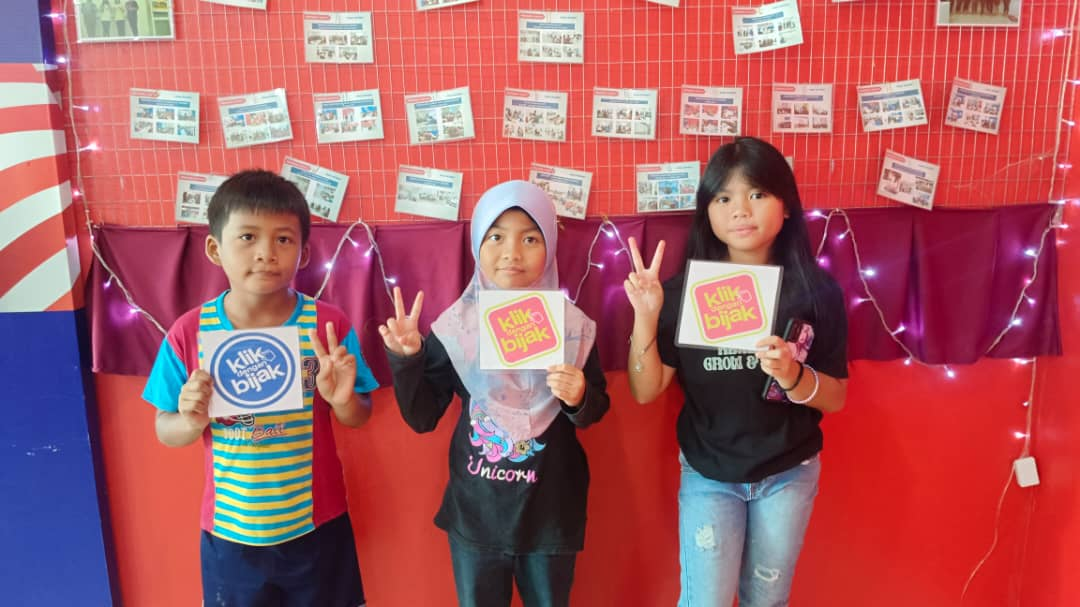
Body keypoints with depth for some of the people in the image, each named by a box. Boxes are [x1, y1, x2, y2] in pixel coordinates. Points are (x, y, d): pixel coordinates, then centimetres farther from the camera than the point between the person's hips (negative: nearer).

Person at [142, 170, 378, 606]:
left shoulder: (327, 326, -13)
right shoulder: (189, 333, -11)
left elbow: (358, 419, -4)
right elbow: (166, 430, -1)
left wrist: (343, 399, -25)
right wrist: (191, 423, -23)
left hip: (317, 526, 0)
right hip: (229, 531, 1)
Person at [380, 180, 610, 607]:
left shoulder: (571, 324, -9)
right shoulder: (454, 326, -8)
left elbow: (597, 409, 1)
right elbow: (421, 417, -3)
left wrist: (580, 398, -20)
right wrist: (405, 359, -17)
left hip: (550, 513, 0)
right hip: (475, 513, 1)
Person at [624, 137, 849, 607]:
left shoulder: (816, 291, -12)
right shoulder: (684, 290, -12)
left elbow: (836, 397, -6)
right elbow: (645, 391, -12)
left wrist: (793, 377, -27)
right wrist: (646, 317, -27)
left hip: (789, 475, 1)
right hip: (707, 473, -1)